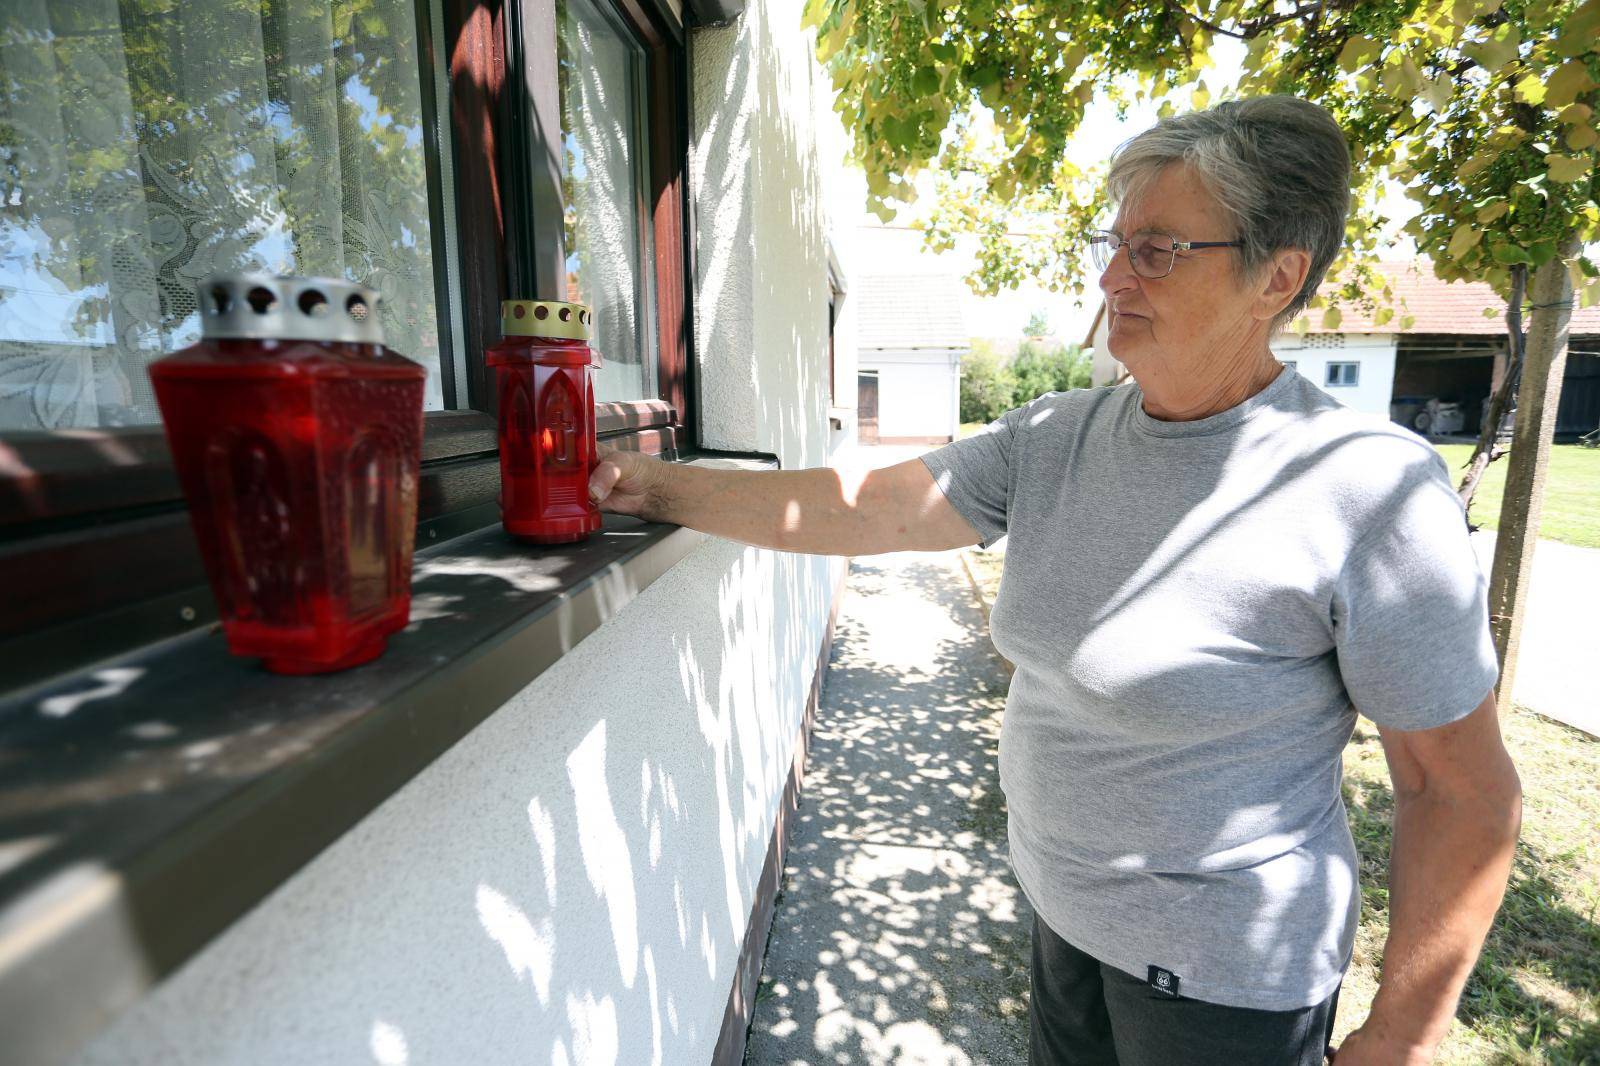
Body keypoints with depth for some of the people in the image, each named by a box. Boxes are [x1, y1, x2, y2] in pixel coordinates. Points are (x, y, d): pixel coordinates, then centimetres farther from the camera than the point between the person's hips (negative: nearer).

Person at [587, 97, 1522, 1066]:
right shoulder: (1053, 439, -7)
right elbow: (872, 509, -9)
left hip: (1224, 973, -5)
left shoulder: (1368, 488, -22)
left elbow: (1466, 791, -16)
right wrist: (663, 488, -9)